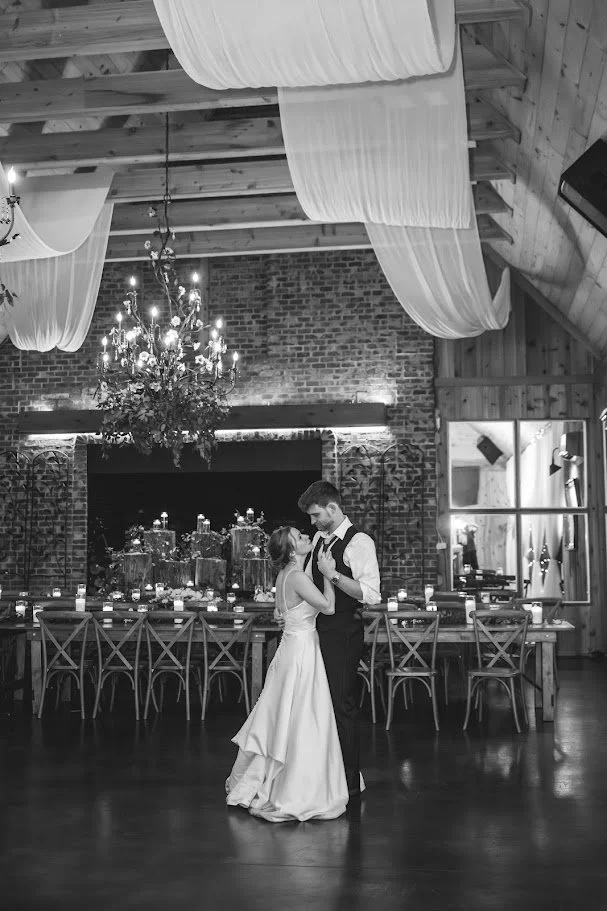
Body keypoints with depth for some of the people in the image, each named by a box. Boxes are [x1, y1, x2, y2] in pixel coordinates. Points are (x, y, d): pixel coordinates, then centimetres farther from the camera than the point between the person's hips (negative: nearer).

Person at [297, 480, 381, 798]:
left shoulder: (359, 542, -13)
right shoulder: (320, 538, 12)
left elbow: (370, 594, -21)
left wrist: (334, 574, -25)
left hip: (343, 632, -8)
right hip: (318, 628, 8)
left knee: (342, 705, -2)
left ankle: (351, 780, 10)